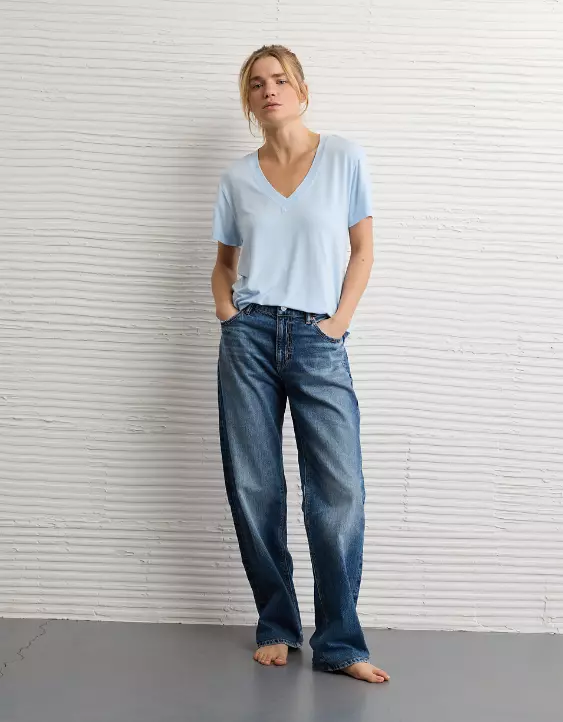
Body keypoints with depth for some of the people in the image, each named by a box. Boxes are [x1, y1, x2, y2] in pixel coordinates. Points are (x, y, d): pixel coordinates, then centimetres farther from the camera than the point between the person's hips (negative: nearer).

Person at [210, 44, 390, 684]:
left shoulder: (343, 157, 6)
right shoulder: (237, 176, 12)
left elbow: (362, 249, 7)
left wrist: (339, 320, -4)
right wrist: (225, 307, 1)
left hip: (318, 342, -2)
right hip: (250, 337, 2)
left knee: (339, 491, -9)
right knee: (254, 488, 3)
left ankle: (339, 643, 3)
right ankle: (276, 628, 18)